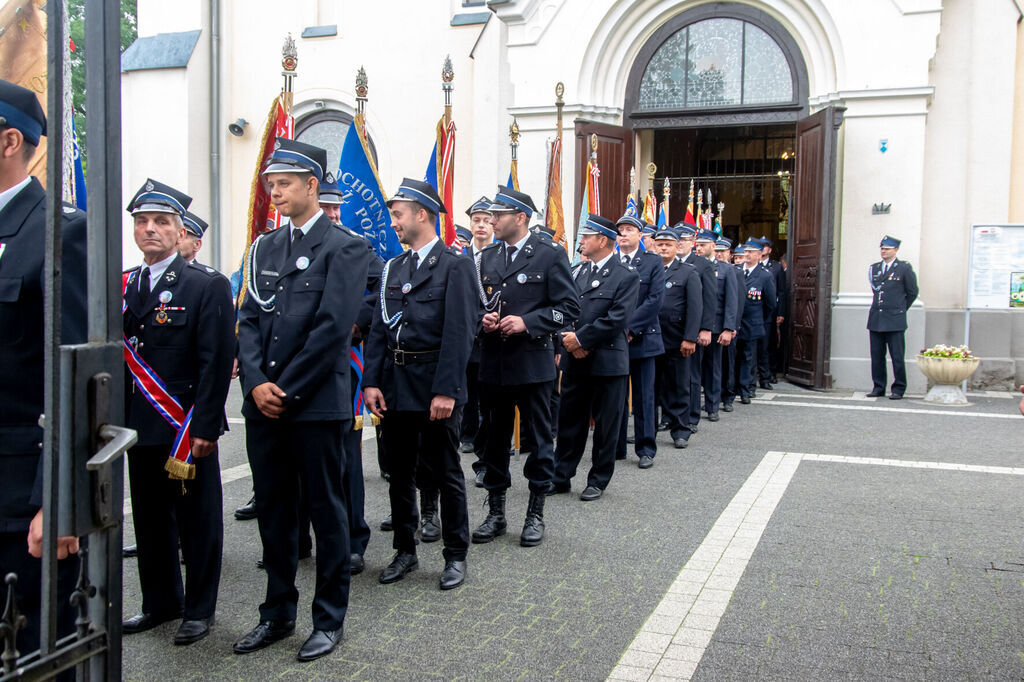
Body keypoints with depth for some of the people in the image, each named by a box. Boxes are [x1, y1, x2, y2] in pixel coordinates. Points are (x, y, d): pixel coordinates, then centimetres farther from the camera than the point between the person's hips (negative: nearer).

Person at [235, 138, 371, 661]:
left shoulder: (345, 247, -6)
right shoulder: (264, 247, 13)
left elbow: (333, 328, -14)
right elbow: (249, 320, 9)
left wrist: (287, 391, -13)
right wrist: (256, 383, -6)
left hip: (316, 404, -6)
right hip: (263, 403, 6)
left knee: (326, 511, 6)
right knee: (272, 510, 14)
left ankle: (329, 621, 21)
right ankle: (277, 614, 30)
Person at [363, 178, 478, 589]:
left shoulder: (455, 264, -7)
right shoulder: (394, 267, 12)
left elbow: (460, 331, -14)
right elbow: (379, 329, 10)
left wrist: (446, 390, -19)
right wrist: (371, 381, 0)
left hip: (434, 385, -6)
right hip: (395, 385, 6)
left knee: (445, 473, 4)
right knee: (399, 472, 13)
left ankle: (455, 555, 19)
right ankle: (405, 551, 28)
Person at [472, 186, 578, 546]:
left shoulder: (550, 255, -4)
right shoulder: (487, 257, 12)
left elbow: (569, 307, -7)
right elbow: (475, 303, 20)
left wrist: (527, 322, -17)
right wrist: (482, 320, -2)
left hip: (533, 363, -5)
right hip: (493, 363, 5)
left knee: (538, 438, 4)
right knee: (494, 438, 11)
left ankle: (536, 513, 18)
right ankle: (495, 512, 23)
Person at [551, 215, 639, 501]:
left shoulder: (626, 276, -7)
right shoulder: (577, 271, 12)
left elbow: (617, 319, -17)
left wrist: (580, 338, -16)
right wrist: (569, 340, -9)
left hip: (607, 362, -5)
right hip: (574, 360, 5)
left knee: (605, 426, 6)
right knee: (569, 422, 12)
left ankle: (598, 480, 20)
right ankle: (561, 477, 22)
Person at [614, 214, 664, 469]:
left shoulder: (653, 262, 2)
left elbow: (655, 299, -7)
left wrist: (629, 326, -14)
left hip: (642, 339, -2)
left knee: (644, 396, 4)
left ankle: (645, 449, 13)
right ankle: (615, 447, 17)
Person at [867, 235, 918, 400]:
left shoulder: (904, 268, 0)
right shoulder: (874, 268, 13)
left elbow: (912, 292, 7)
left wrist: (900, 310, 11)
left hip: (895, 320, -4)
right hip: (875, 319, 4)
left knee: (897, 356, -2)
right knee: (876, 356, 6)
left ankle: (898, 389, 6)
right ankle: (878, 387, 15)